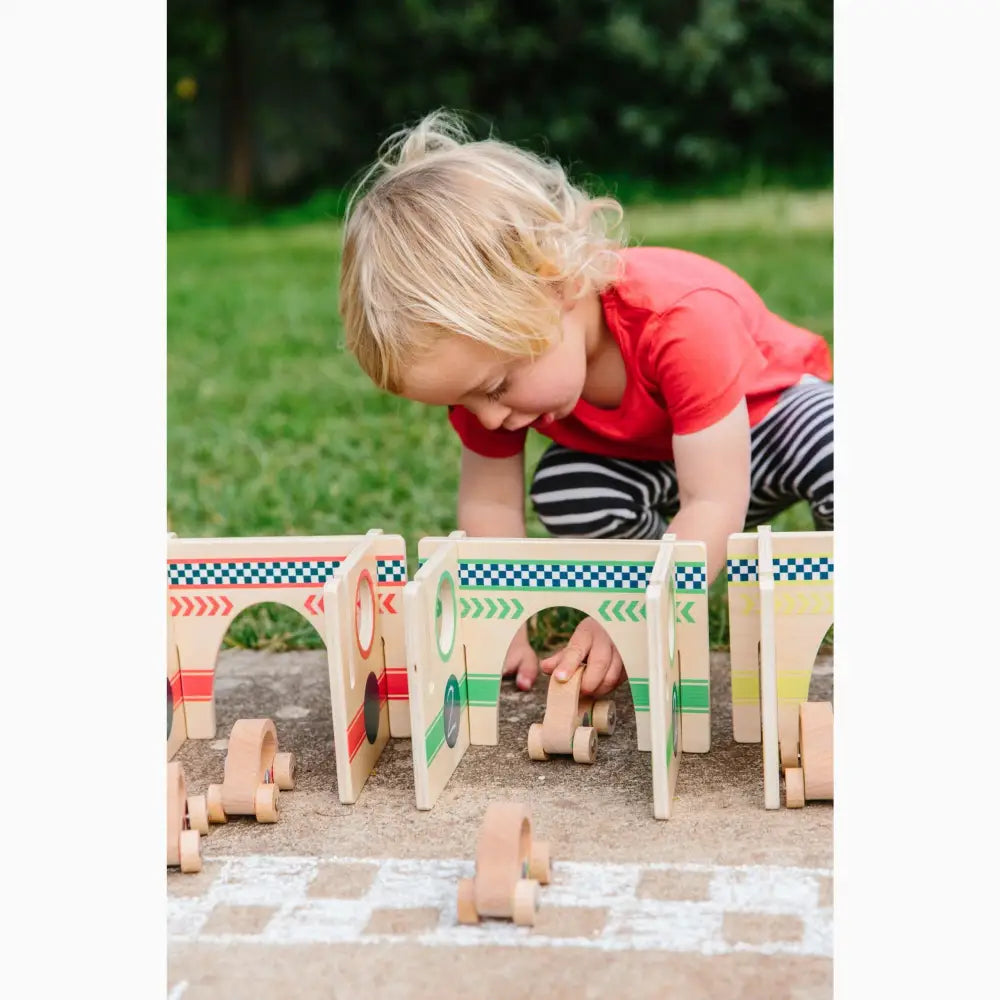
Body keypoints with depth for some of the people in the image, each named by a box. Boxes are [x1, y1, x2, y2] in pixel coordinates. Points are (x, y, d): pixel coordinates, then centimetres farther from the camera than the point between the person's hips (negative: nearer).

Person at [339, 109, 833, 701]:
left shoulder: (687, 318, -42)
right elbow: (489, 499, -16)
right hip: (645, 464, 4)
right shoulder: (490, 353, -25)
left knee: (831, 453, -36)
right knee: (561, 496, -28)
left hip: (774, 411, -4)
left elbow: (712, 504, -40)